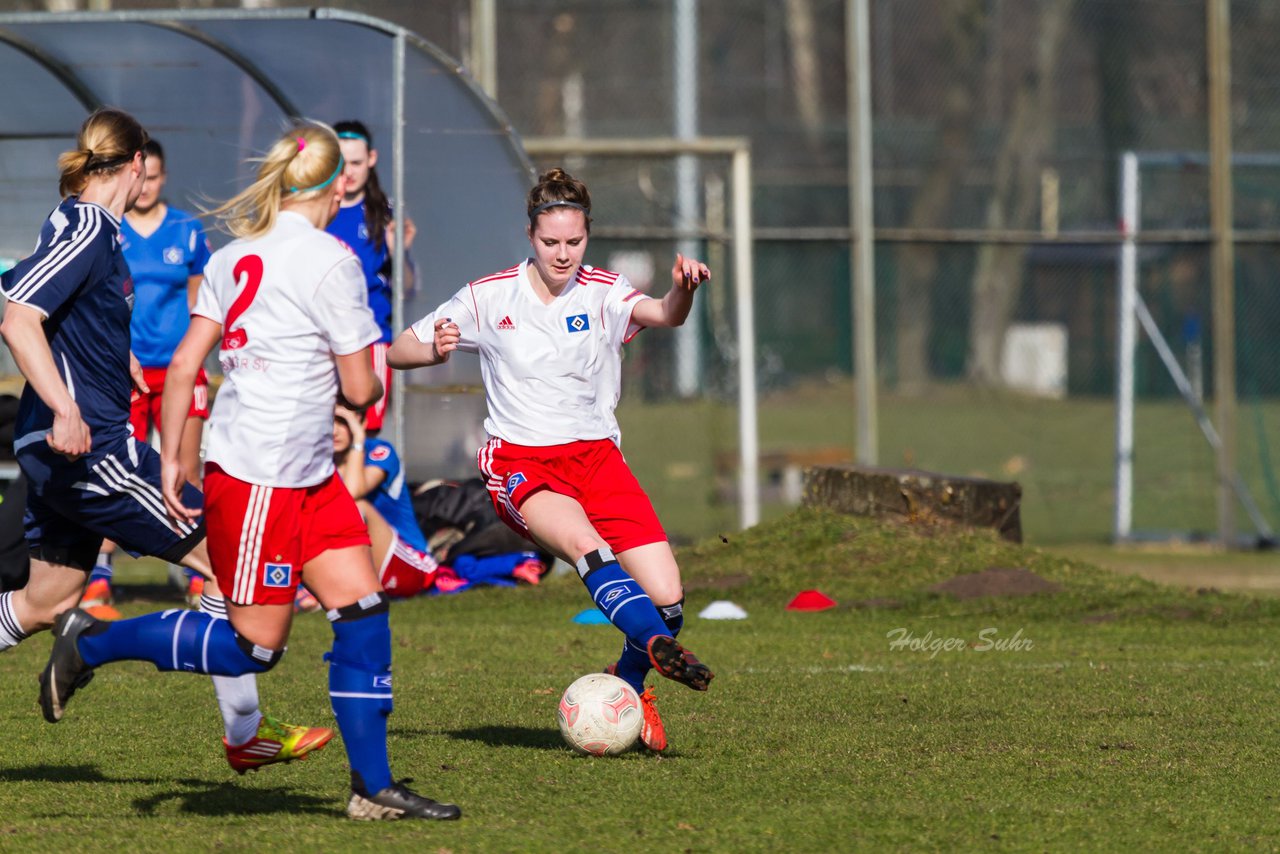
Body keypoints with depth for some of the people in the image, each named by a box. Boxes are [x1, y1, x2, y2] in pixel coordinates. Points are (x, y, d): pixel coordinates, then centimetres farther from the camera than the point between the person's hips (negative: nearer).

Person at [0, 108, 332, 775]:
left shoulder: (90, 228, 14)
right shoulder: (88, 230, -14)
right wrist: (66, 410, -33)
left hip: (60, 449, 10)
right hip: (91, 447, -10)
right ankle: (246, 732, 1)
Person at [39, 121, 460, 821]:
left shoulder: (234, 257, 9)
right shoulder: (330, 261, -14)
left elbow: (183, 366, 7)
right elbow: (359, 388, -10)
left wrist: (170, 460, 11)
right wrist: (369, 380, 13)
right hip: (256, 479, -9)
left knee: (364, 611, 4)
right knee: (252, 646, 1)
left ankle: (373, 786, 5)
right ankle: (90, 644, 12)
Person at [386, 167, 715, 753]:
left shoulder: (603, 293, 0)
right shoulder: (489, 299, 1)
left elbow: (662, 315, -21)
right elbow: (397, 352, 7)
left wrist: (683, 290, -44)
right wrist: (436, 349, -16)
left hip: (596, 456, 2)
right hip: (519, 463, -2)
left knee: (666, 596, -11)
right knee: (585, 543, -37)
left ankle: (629, 685, 18)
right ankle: (658, 645, -50)